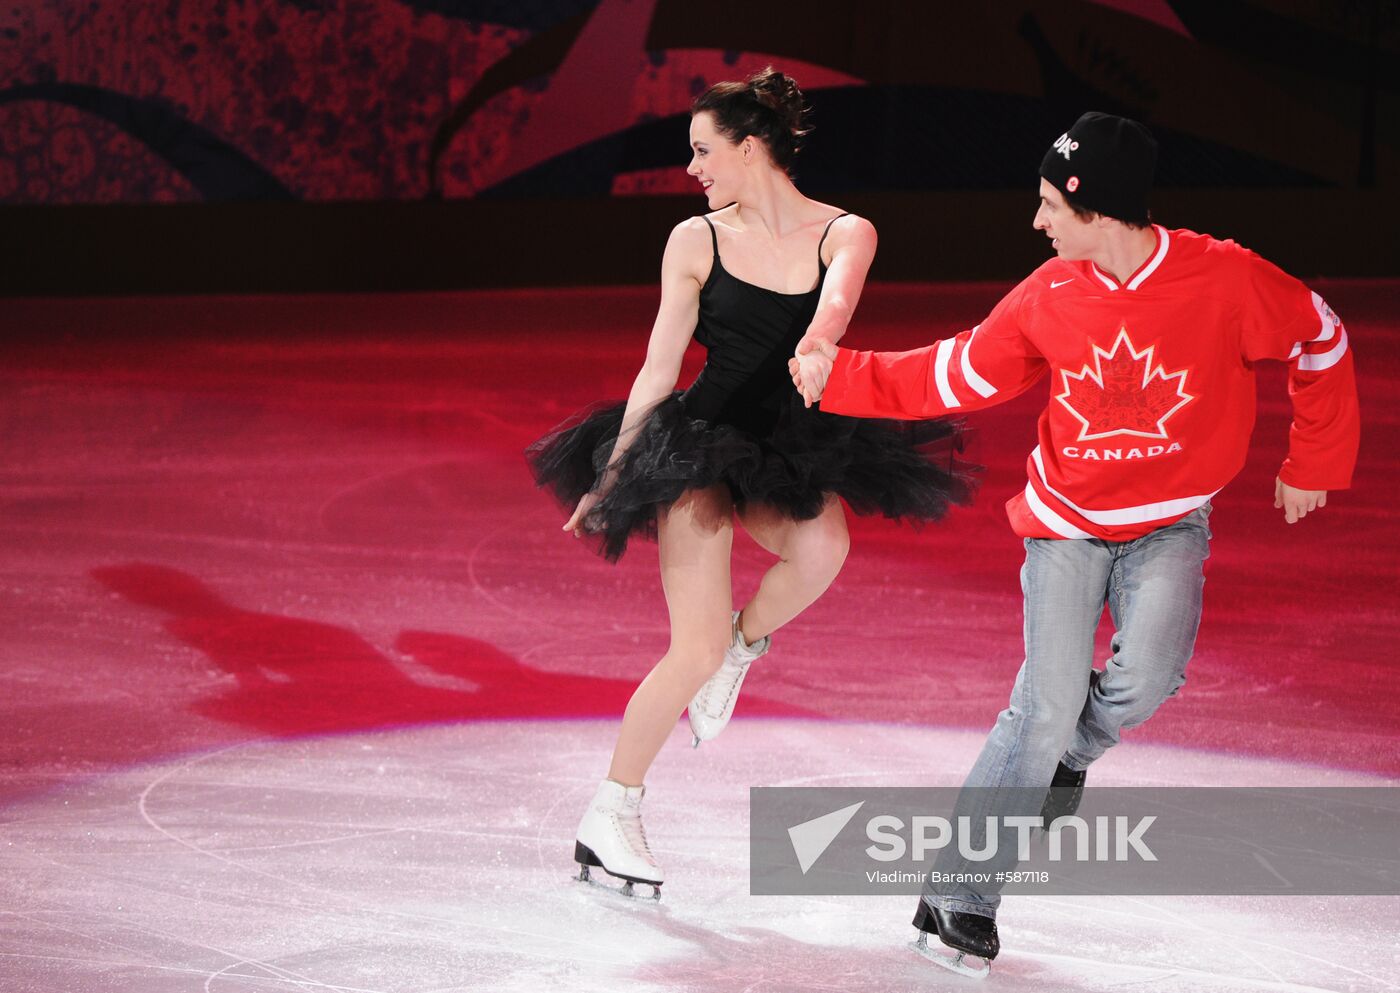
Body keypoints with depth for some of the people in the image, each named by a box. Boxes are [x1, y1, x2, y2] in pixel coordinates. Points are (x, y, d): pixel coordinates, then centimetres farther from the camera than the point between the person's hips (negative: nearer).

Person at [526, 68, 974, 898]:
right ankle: (609, 819, 5)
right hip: (702, 444, -1)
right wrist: (611, 476, -1)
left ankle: (745, 644, -1)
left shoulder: (845, 236, 0)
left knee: (821, 549, -34)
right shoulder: (697, 241, 1)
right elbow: (658, 369, 2)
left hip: (791, 452, 1)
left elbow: (833, 309, -22)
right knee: (695, 651, -11)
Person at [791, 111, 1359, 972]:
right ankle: (960, 897, 0)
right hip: (1068, 521, 1)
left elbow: (1322, 343, 0)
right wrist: (843, 377, 0)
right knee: (1048, 703, -9)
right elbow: (959, 375, 6)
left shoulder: (1226, 280, -16)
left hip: (1171, 524, -1)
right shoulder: (1050, 296, -8)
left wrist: (1313, 467, 7)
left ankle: (1070, 755, 9)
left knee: (1149, 674, -26)